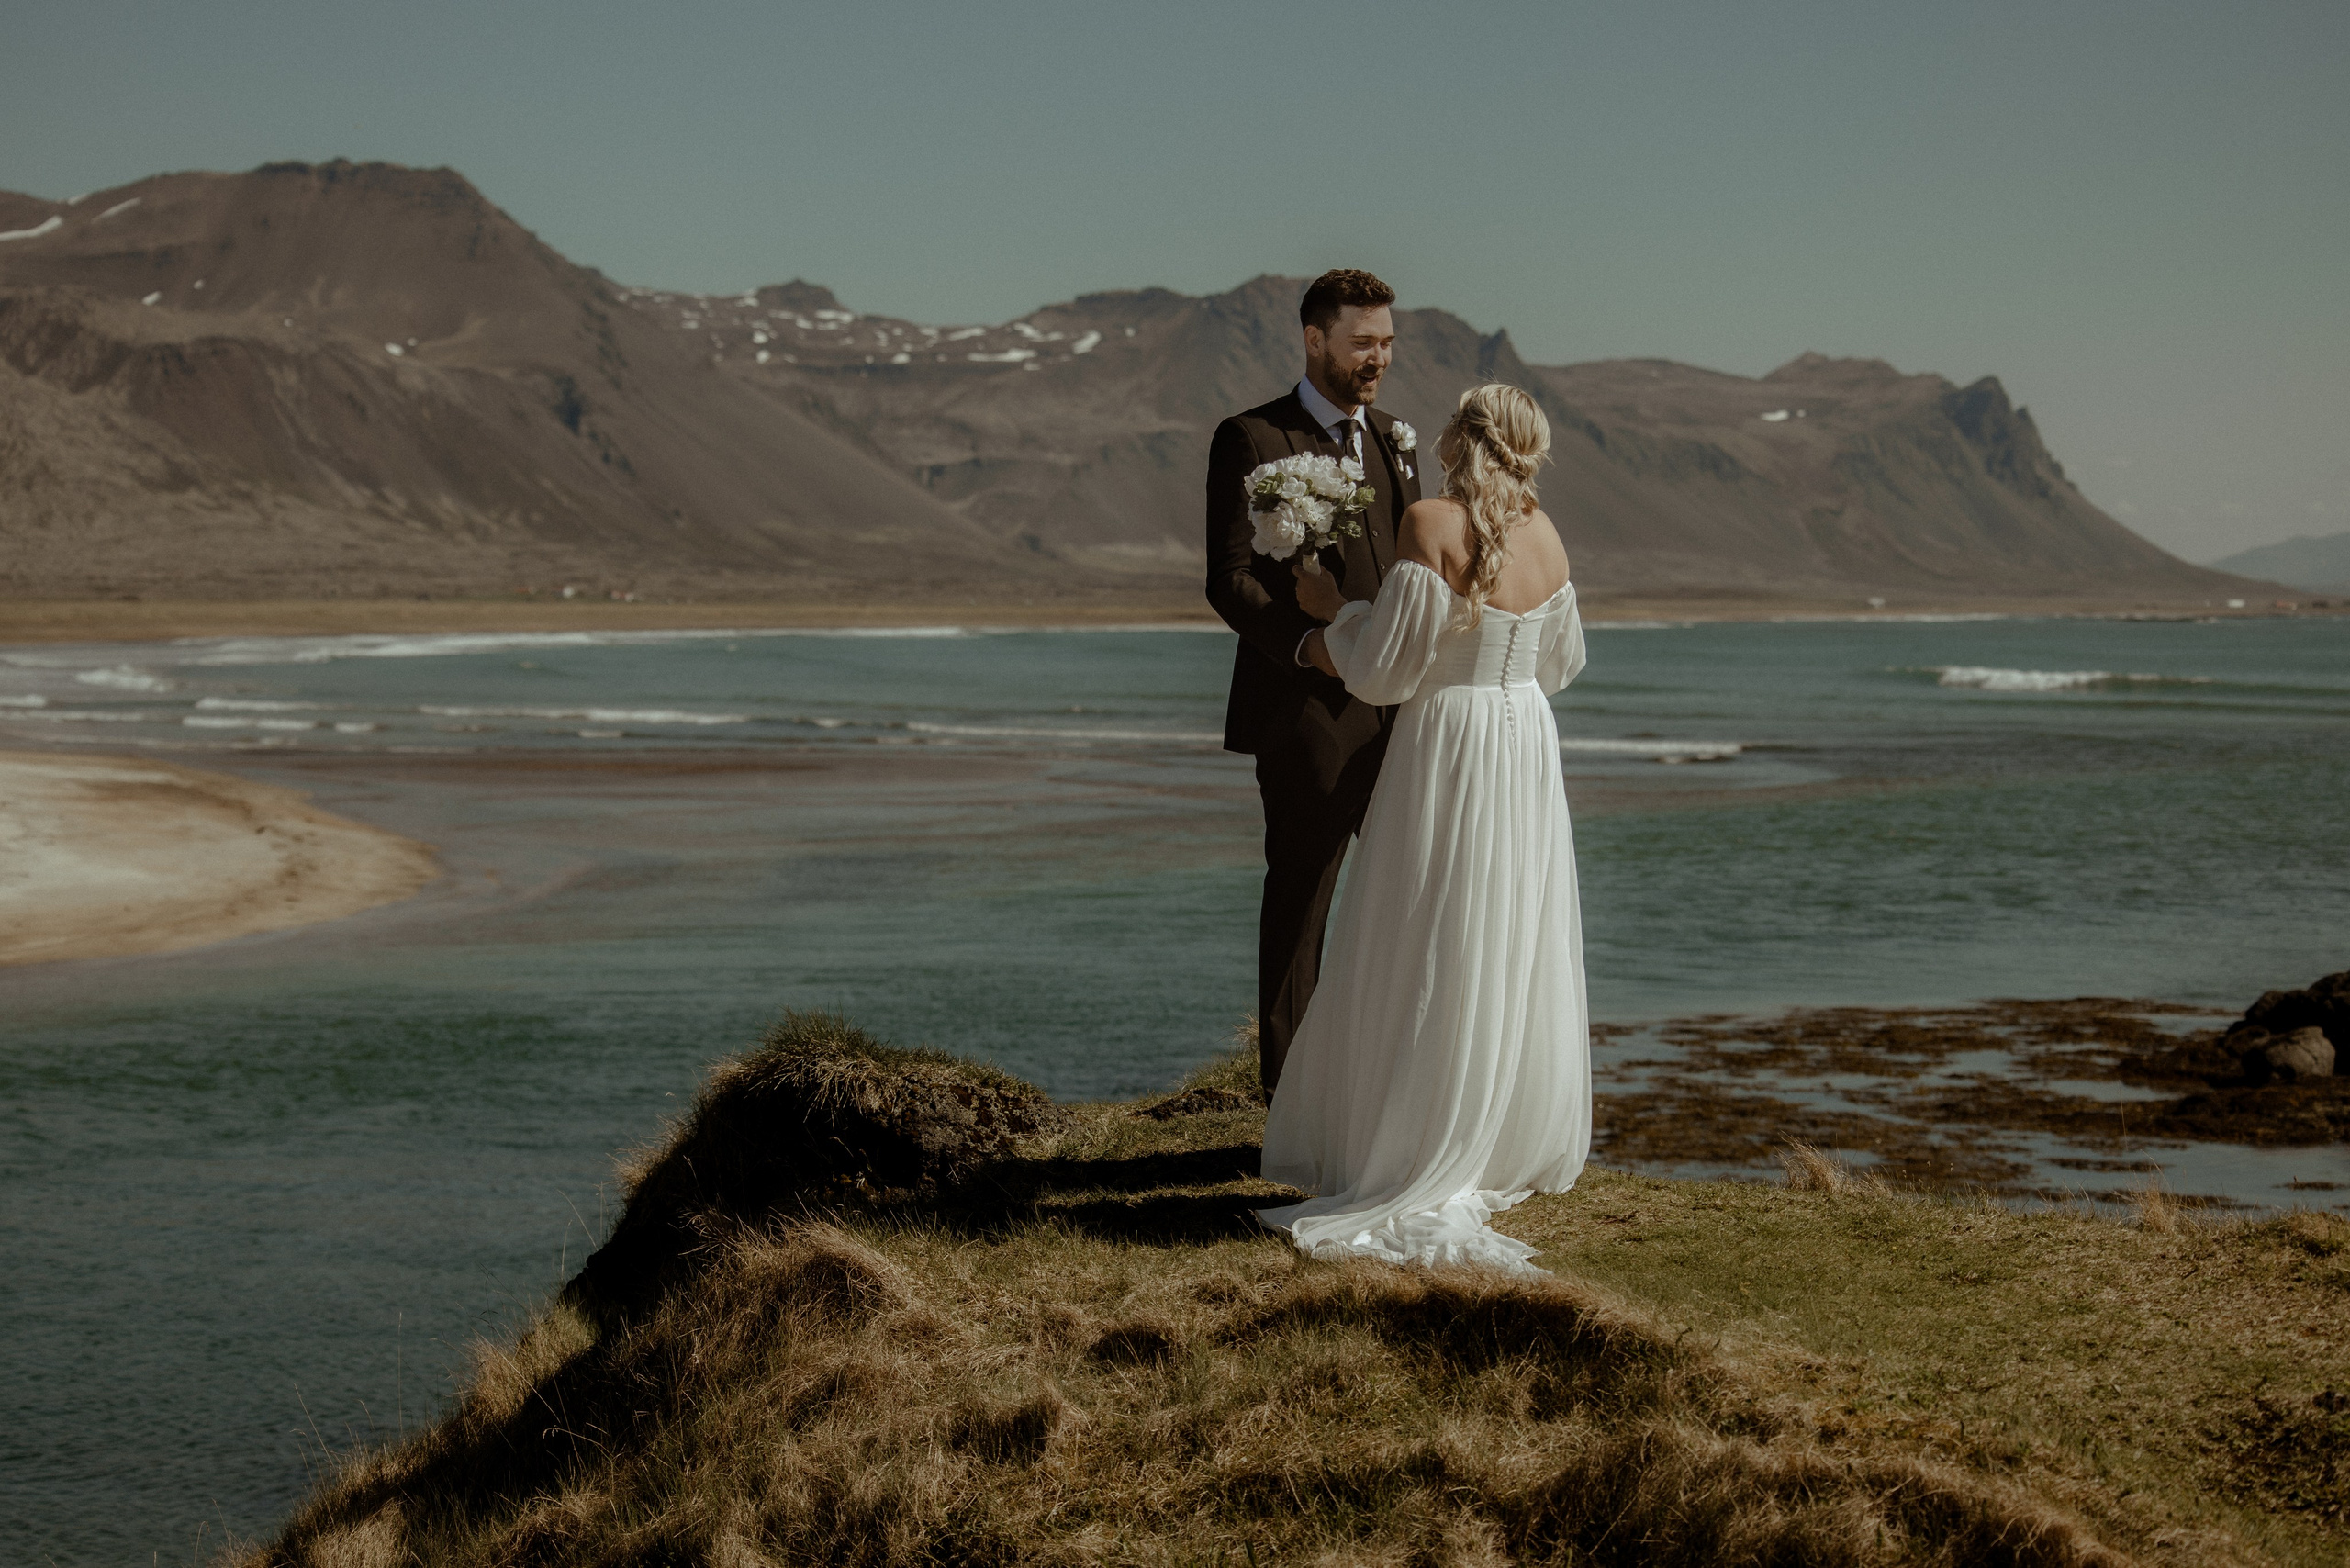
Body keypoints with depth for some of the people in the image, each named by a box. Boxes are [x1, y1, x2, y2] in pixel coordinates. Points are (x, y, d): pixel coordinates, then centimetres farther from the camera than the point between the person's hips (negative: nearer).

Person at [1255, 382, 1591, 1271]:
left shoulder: (1431, 525, -16)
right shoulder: (1543, 536, 3)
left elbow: (1382, 669, -15)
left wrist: (1332, 607, 3)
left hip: (1445, 749, -6)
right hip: (1526, 747, 6)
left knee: (1425, 958, 1)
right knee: (1512, 952, 14)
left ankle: (1422, 1171, 3)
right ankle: (1509, 1152, 21)